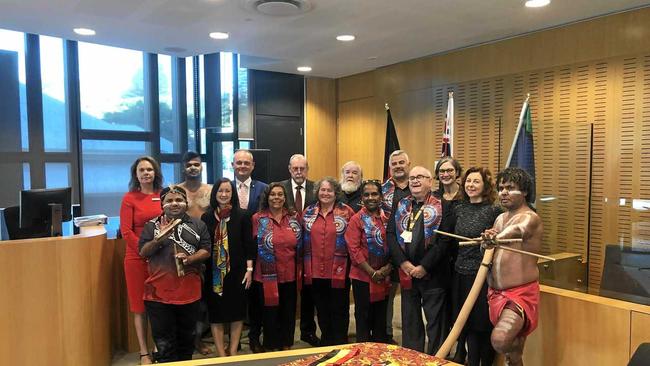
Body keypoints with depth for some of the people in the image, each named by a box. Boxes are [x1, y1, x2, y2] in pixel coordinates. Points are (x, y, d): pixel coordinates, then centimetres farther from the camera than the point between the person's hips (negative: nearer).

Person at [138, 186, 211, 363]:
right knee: (163, 340, 5)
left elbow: (206, 250, 1)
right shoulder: (152, 225, 4)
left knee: (187, 336, 16)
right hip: (159, 292, -1)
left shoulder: (197, 225, 5)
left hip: (189, 291, 1)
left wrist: (189, 259, -18)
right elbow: (143, 252, -3)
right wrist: (160, 238, -20)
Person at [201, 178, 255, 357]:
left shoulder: (242, 215, -1)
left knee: (237, 311, 6)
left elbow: (249, 244, -2)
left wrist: (249, 269, -6)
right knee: (215, 311, 5)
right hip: (213, 272, 1)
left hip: (237, 271, -1)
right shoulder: (207, 217, 3)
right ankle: (221, 354, 16)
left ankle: (233, 352, 19)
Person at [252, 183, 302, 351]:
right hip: (267, 276, -3)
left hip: (290, 275, 3)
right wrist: (251, 269, -4)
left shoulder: (295, 217, 4)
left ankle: (286, 346, 31)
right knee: (270, 313, 8)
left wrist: (299, 268, 9)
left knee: (289, 312, 13)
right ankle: (271, 347, 26)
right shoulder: (258, 218, -4)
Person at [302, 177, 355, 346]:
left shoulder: (346, 211, -4)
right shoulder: (308, 212, 6)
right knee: (322, 309, 17)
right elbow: (303, 241, 11)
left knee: (339, 310, 8)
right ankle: (326, 342, 35)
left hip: (339, 271, -3)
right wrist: (304, 266, 8)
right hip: (315, 271, 4)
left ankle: (340, 344, 25)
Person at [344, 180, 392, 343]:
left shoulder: (387, 218, 4)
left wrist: (387, 268, -9)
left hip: (384, 277, 4)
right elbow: (354, 249, -14)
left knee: (381, 317, 16)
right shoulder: (356, 219, -8)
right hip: (363, 277, -4)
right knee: (364, 317, 8)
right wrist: (372, 272, -15)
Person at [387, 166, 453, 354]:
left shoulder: (441, 206, -4)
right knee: (409, 321, 14)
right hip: (406, 273, 4)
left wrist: (424, 266, -15)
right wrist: (403, 263, -11)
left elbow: (445, 240, -12)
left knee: (435, 322, 6)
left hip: (433, 274, -4)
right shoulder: (400, 205, 9)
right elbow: (390, 234, 1)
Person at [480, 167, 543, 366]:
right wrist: (487, 240, -19)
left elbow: (517, 230, -35)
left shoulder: (530, 218, -11)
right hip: (496, 292, 7)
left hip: (521, 293, -7)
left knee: (500, 340, -26)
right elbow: (487, 246, 6)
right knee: (510, 348, 16)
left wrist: (495, 238, -57)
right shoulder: (500, 218, 13)